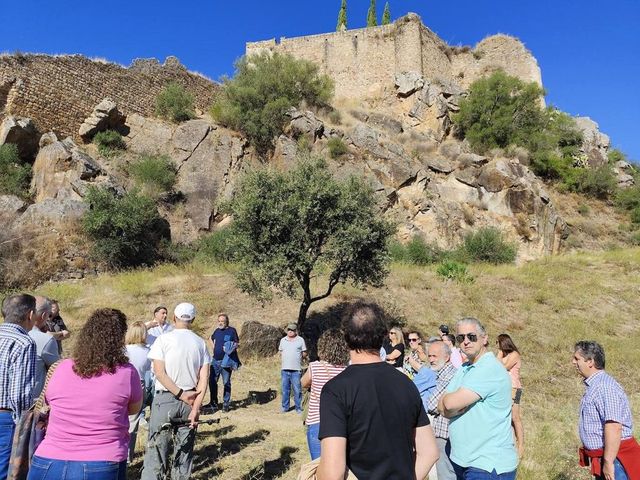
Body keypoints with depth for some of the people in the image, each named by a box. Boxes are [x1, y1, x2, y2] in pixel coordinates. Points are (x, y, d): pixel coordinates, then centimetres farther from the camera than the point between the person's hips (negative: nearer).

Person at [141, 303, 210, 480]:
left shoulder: (164, 339, -4)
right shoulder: (200, 343, 4)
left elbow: (159, 373, -12)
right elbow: (204, 378, -3)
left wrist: (181, 394, -10)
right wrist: (195, 408, -6)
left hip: (165, 399, -3)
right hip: (190, 402, 3)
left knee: (156, 450, 1)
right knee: (184, 452, 12)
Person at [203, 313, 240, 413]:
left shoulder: (231, 330, -5)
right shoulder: (217, 331, 11)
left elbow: (237, 343, -3)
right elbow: (211, 339, 30)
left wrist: (231, 348, -20)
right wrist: (213, 348, 15)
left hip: (226, 361, -6)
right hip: (215, 360, 6)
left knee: (226, 383, 2)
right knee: (212, 382, 8)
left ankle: (226, 404, 11)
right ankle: (213, 403, 20)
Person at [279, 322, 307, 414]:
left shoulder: (300, 340, 3)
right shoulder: (283, 340, 13)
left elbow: (304, 354, 6)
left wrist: (298, 357, -4)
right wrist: (283, 356, 5)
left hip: (296, 369, -3)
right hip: (285, 369, 3)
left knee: (297, 390, -1)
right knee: (285, 389, 9)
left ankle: (298, 408, 9)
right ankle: (285, 406, 21)